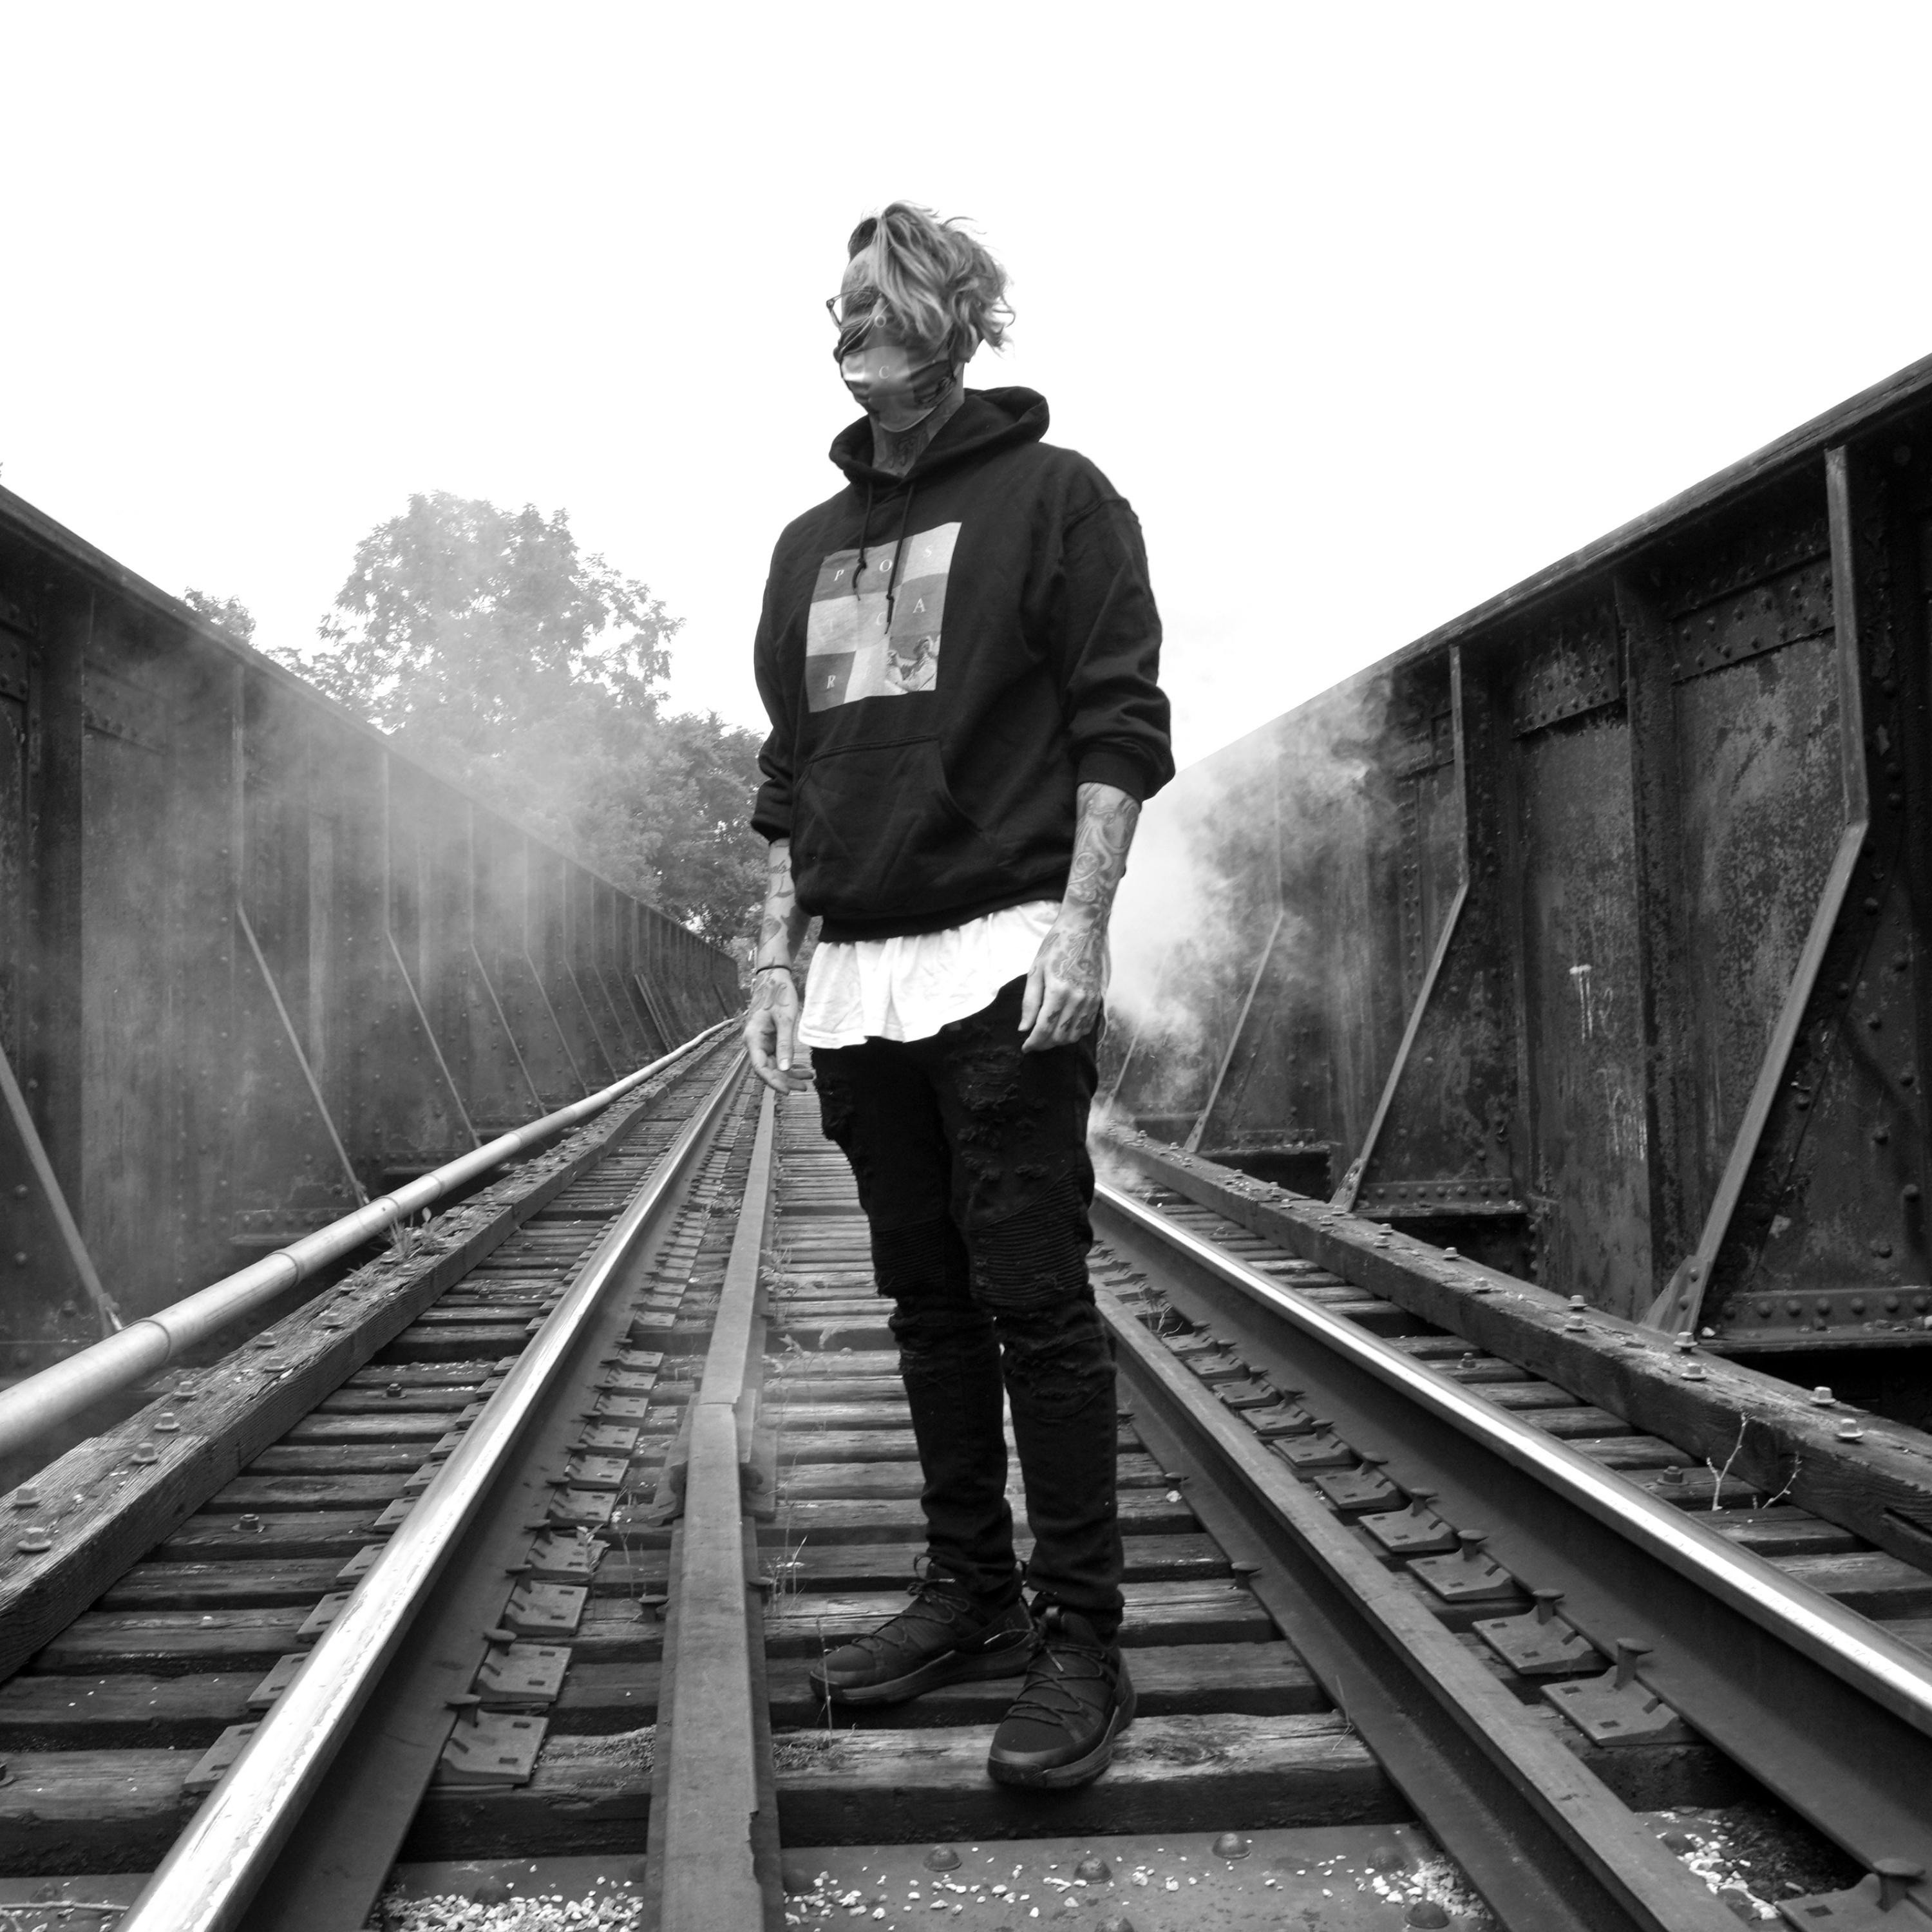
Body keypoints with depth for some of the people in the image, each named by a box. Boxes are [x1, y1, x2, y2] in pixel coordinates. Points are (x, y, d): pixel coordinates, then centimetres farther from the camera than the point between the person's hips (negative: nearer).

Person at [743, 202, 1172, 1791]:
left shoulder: (1053, 496, 3)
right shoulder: (811, 544, 20)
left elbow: (1118, 731, -6)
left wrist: (1080, 928, -16)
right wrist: (776, 960, 13)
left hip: (1000, 966, -6)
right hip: (856, 977, 6)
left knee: (1035, 1300, -5)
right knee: (928, 1302, 11)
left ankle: (1079, 1638, 5)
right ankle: (967, 1593, 22)